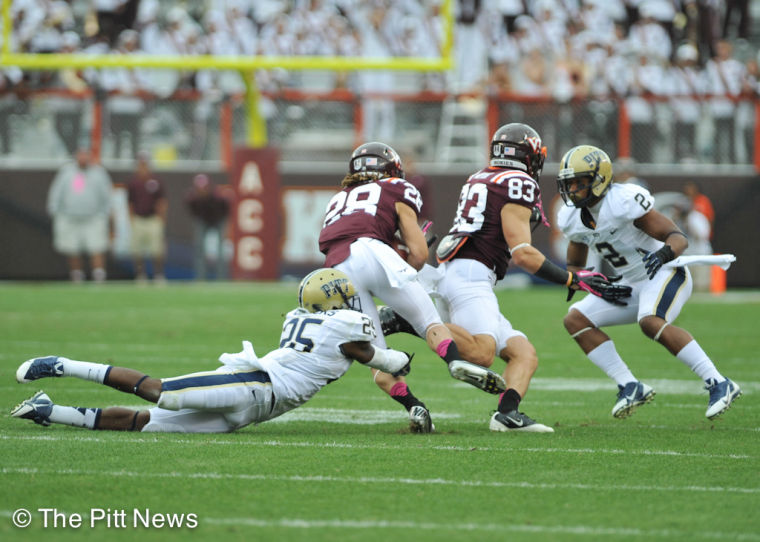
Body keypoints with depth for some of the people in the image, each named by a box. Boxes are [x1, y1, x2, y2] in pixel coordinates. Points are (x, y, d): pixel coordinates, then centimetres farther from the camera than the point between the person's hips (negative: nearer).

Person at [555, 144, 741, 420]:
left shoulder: (625, 200, -22)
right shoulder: (571, 218, 2)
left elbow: (678, 238, -21)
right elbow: (574, 267, 15)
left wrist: (664, 253, -44)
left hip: (667, 273, -8)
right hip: (633, 284, 8)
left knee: (650, 322, -34)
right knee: (576, 320, -2)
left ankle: (719, 384, -30)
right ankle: (630, 387, -3)